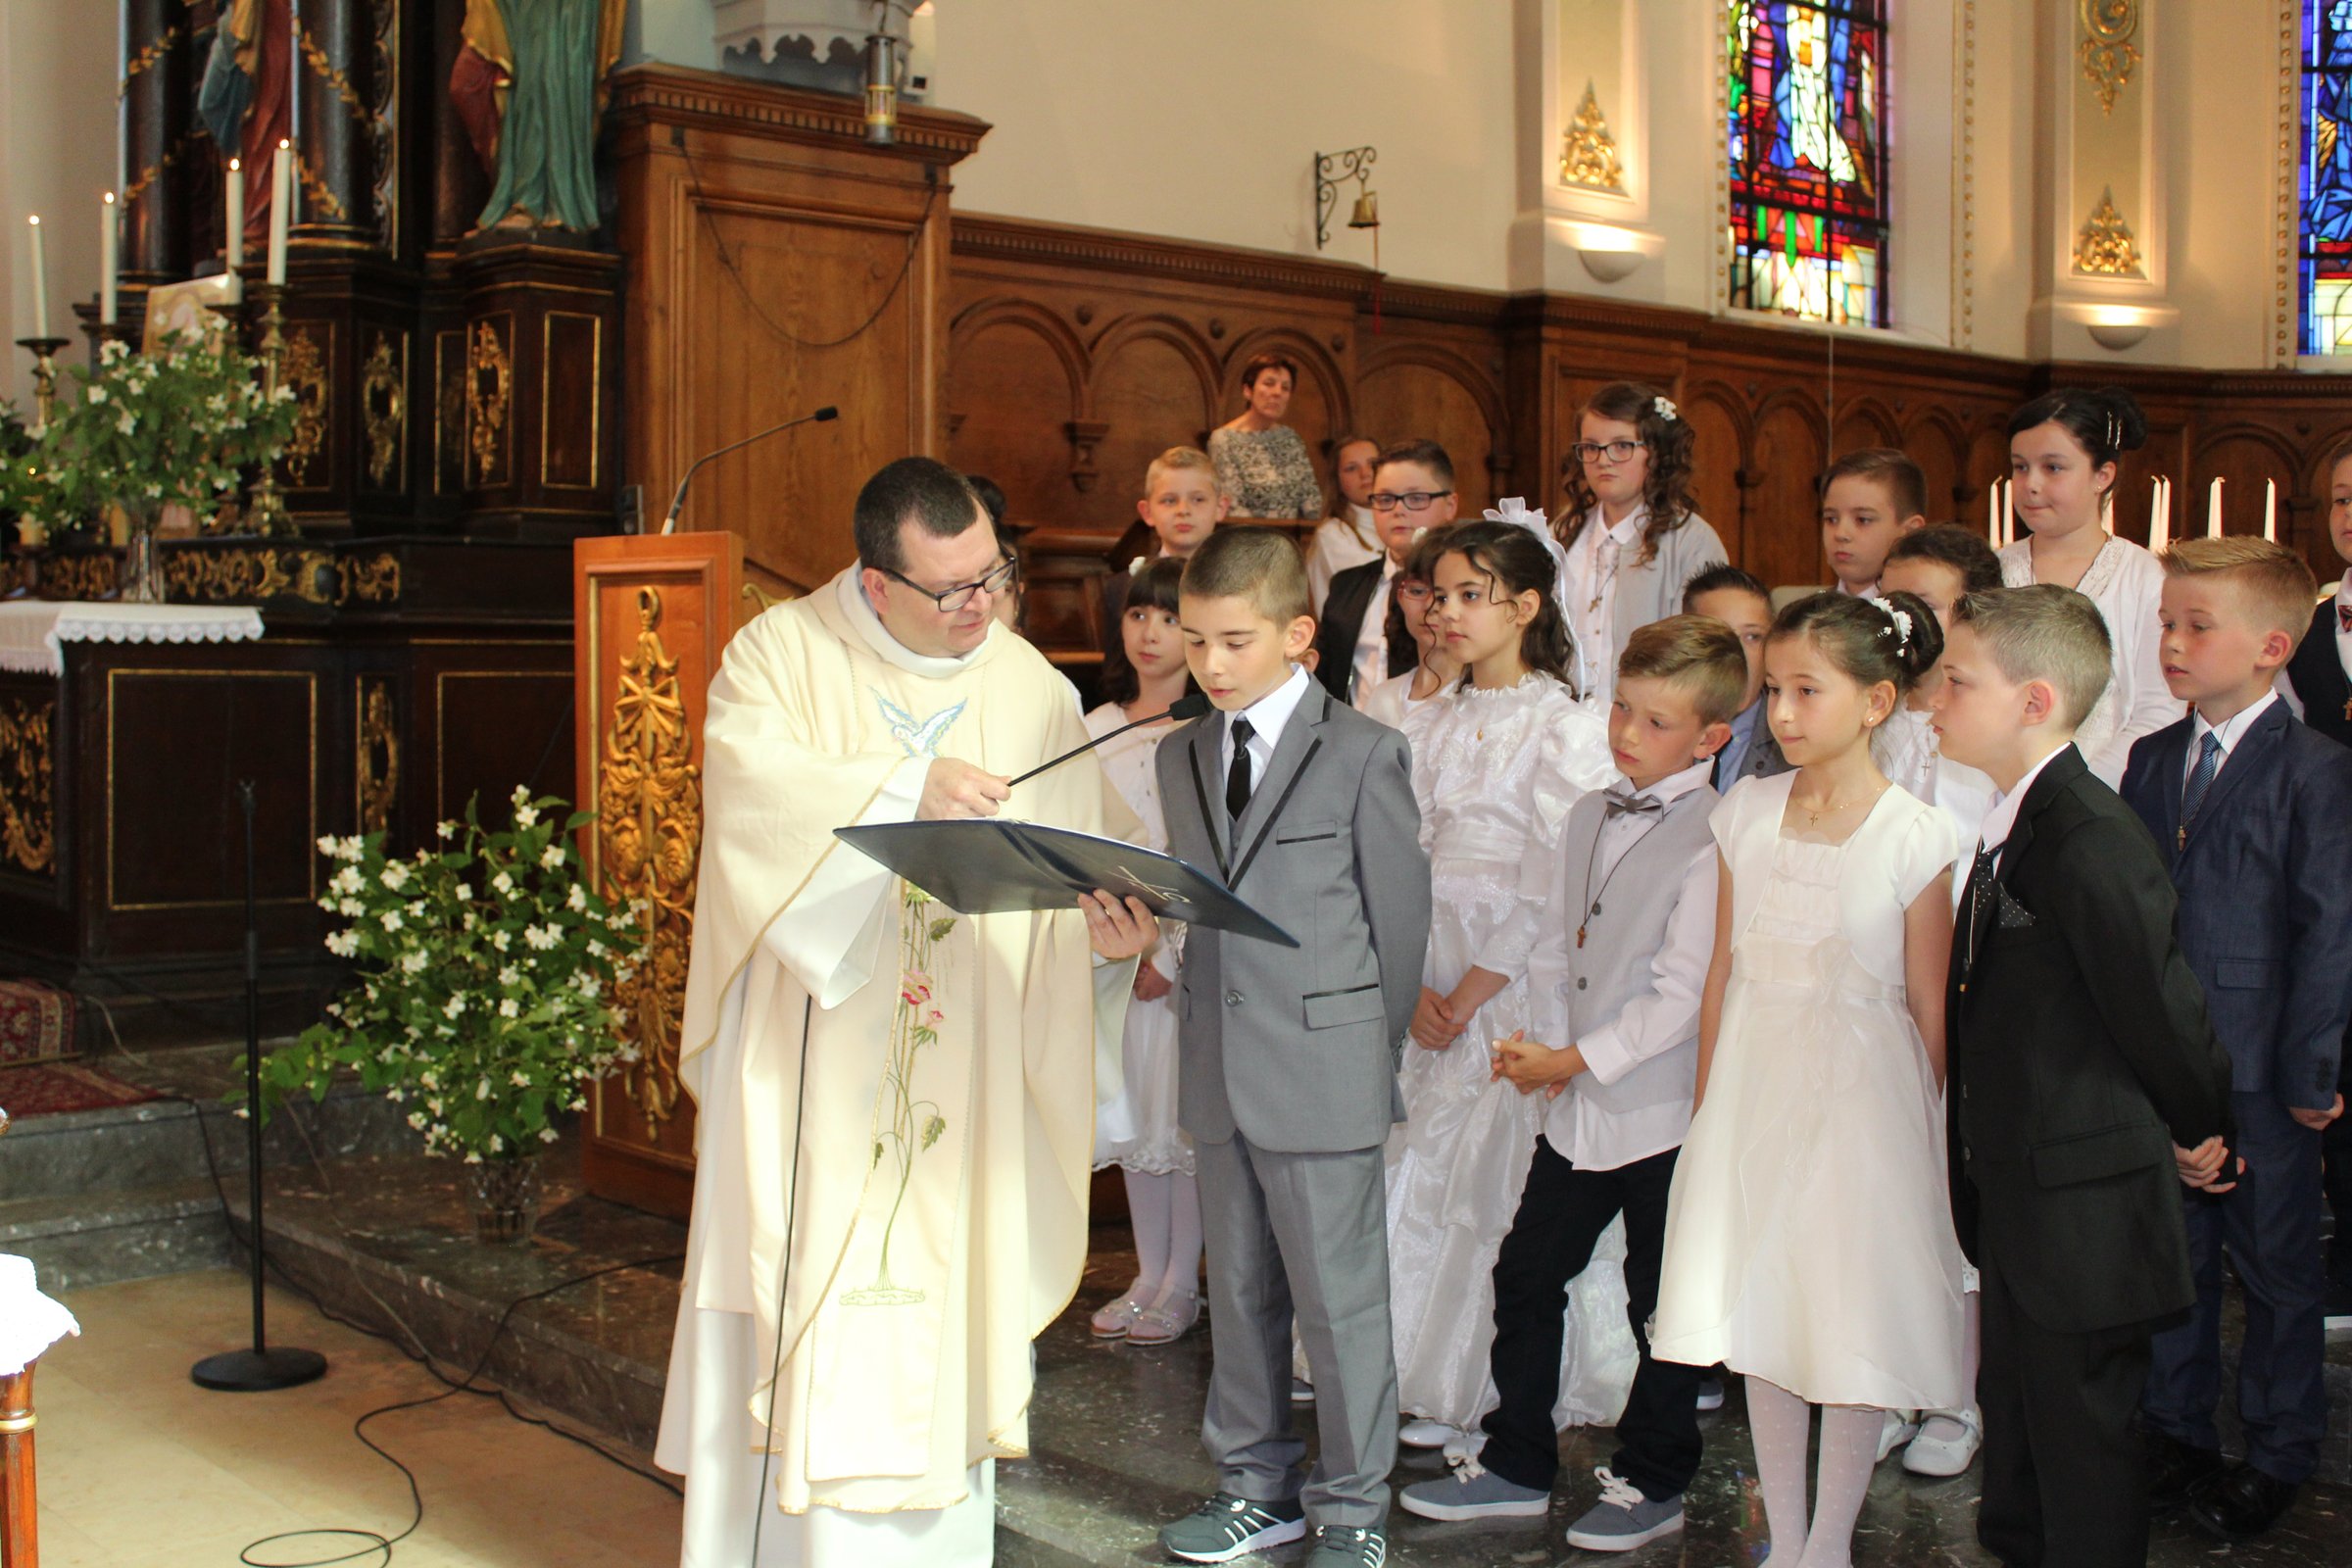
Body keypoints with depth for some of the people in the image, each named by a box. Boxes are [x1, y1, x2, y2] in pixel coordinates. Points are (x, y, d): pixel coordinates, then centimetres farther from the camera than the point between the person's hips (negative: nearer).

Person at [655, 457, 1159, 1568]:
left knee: (936, 1308, 6)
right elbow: (745, 771, -20)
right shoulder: (781, 653, -1)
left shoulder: (1031, 688, 6)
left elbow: (1088, 843, 3)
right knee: (801, 1312, 1)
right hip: (806, 1061, -2)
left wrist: (1116, 922, -18)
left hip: (964, 1072, 2)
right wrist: (904, 787, -28)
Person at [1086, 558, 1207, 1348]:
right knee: (1130, 1112, 12)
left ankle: (1181, 1286, 14)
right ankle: (1148, 1276, 24)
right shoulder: (1097, 727, 10)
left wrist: (1172, 955, -13)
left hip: (1186, 951, -6)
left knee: (1183, 1116, 1)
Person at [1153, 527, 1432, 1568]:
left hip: (1324, 1076, -5)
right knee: (1239, 1292, 15)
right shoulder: (1181, 757, 11)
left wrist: (1365, 1049, 1)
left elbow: (1400, 914, -3)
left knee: (1339, 1300, 3)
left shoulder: (1363, 754, -6)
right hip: (1217, 1075, 6)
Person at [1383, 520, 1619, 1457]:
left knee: (1493, 1180, -3)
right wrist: (1415, 988, -4)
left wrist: (1473, 991, -12)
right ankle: (1416, 1376, 19)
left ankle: (1473, 1395, 10)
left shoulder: (1564, 729, -7)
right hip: (1431, 983, 6)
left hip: (1517, 984, -6)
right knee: (1419, 1172, 6)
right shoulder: (1433, 726, 12)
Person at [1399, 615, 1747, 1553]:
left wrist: (1579, 1058, -15)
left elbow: (1683, 990, -19)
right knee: (1525, 1275, 12)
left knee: (1658, 1302, 8)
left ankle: (1650, 1483, 26)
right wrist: (1543, 1043, -1)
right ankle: (1516, 1466, 27)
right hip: (1577, 1103, 7)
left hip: (1663, 1107, -7)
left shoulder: (1710, 836, -15)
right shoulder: (1589, 818, 9)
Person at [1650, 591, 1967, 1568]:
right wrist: (1706, 1105, 8)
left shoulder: (1915, 838, -11)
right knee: (1759, 1310, 12)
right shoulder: (1746, 816, 1)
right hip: (1754, 1085, 4)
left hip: (1862, 1093, -4)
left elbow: (1927, 1006, -6)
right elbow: (1725, 970, 6)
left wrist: (1925, 1131, -4)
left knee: (1854, 1326, 6)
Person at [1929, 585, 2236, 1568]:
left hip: (2081, 1216, -9)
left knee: (2081, 1444, 5)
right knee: (2016, 1422, 23)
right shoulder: (2014, 824, 6)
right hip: (2019, 1199, 9)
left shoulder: (2089, 840, -25)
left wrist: (2198, 1131, -3)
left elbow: (2160, 1006, -19)